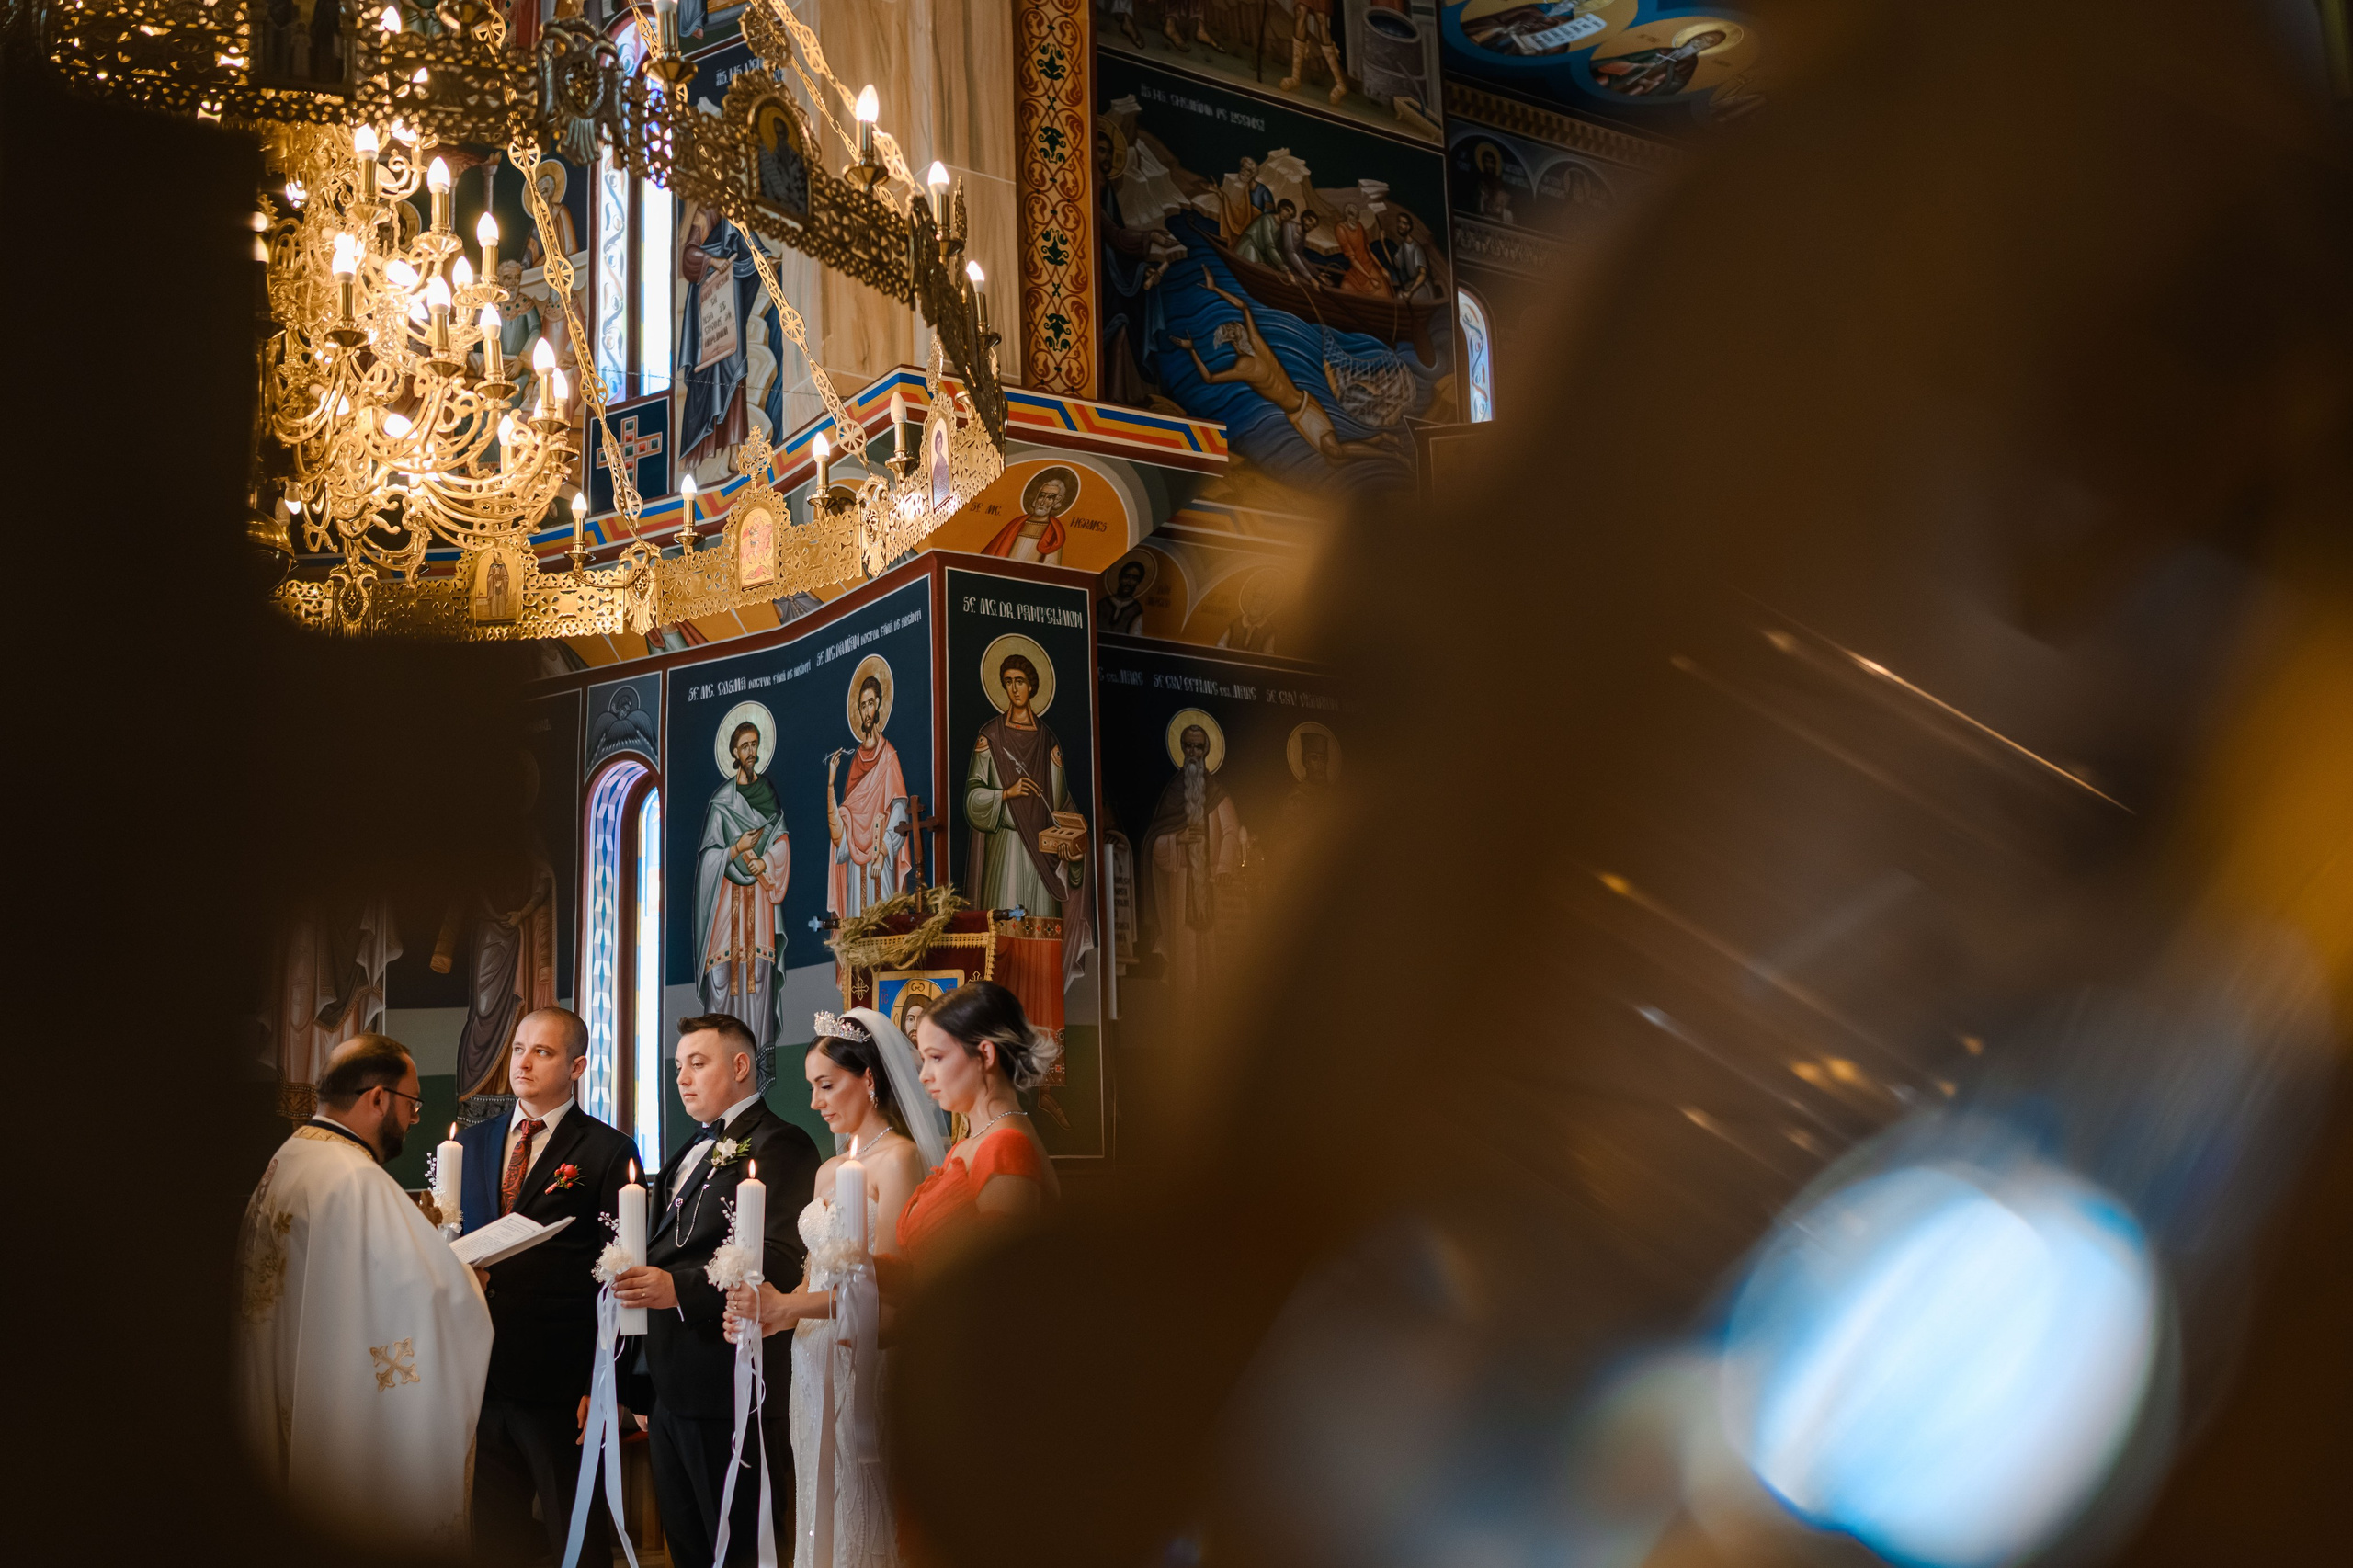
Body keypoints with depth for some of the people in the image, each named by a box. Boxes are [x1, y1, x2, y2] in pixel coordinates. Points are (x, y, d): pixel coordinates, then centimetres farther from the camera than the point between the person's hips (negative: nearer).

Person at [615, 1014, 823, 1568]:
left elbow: (779, 1262, -22)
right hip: (672, 1393, 9)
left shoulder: (779, 1146, -11)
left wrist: (678, 1289, -31)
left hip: (732, 1394, -9)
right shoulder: (695, 1149, 20)